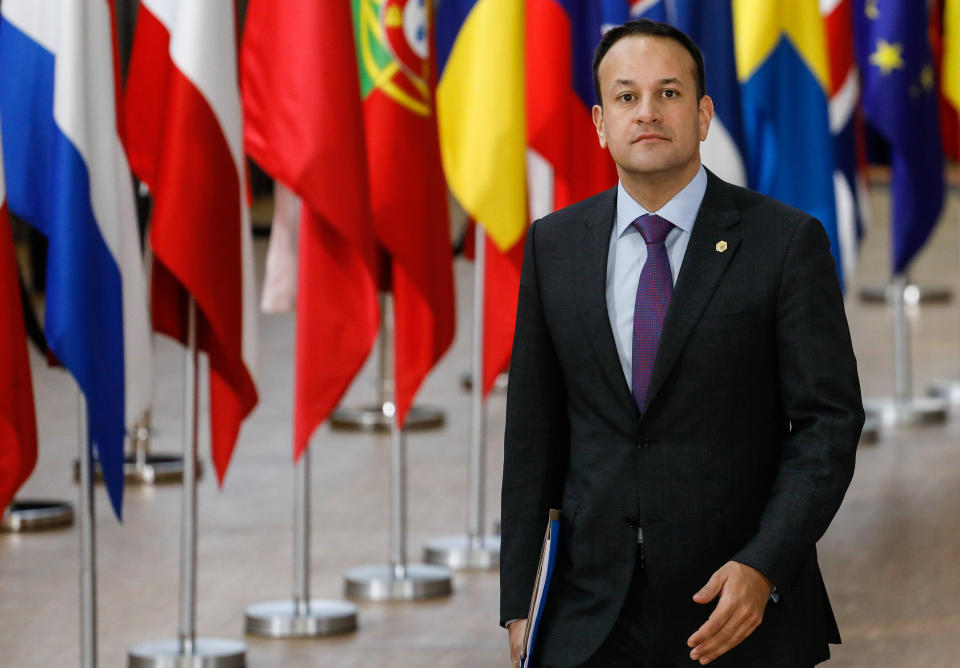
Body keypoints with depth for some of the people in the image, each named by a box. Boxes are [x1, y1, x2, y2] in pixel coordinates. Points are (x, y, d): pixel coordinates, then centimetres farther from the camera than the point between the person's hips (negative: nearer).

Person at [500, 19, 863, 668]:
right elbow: (534, 433, 8)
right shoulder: (555, 245, 6)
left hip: (745, 610, -2)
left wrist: (763, 567, -18)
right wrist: (521, 604, 3)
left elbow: (828, 421, -7)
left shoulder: (788, 241, -4)